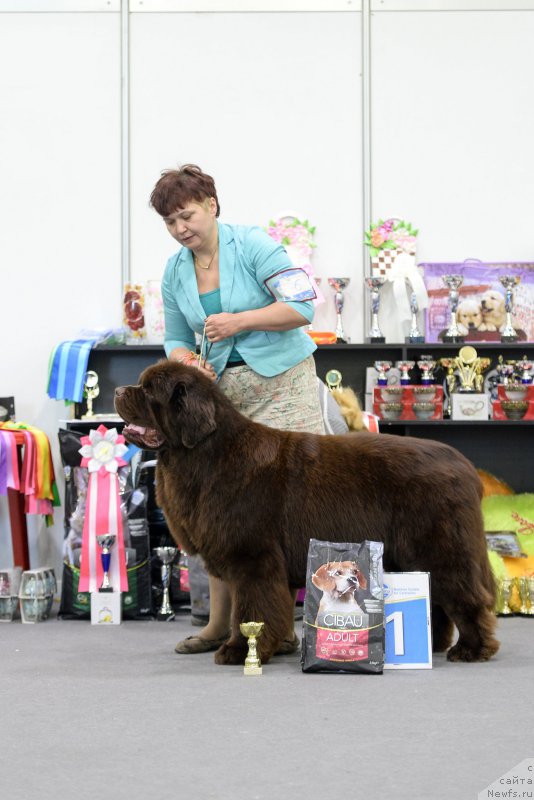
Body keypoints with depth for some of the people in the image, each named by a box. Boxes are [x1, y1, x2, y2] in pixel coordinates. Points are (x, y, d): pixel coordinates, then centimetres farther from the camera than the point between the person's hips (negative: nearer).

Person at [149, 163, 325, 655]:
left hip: (279, 382, -6)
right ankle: (221, 623, 11)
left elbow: (302, 307, -14)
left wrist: (239, 321, -20)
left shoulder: (252, 245, -9)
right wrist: (188, 362, -6)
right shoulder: (175, 272, 9)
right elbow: (176, 340, 16)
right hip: (221, 390, 6)